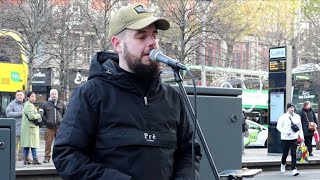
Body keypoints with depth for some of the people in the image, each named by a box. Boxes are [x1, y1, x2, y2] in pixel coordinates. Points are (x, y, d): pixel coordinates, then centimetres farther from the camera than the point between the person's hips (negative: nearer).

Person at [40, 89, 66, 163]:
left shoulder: (61, 104, 13)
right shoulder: (45, 104, 8)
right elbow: (41, 114, 9)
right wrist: (46, 121, -4)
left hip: (59, 127, 1)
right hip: (49, 127, -1)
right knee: (48, 143, -2)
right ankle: (47, 157, 4)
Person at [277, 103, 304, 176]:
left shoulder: (297, 117, 9)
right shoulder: (283, 117, -4)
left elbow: (300, 127, 17)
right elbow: (278, 127, -7)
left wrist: (302, 136, 11)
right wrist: (286, 132, -20)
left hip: (294, 138, 2)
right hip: (285, 138, -2)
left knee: (294, 154, -6)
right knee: (285, 154, 7)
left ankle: (294, 169, -9)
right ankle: (283, 165, 36)